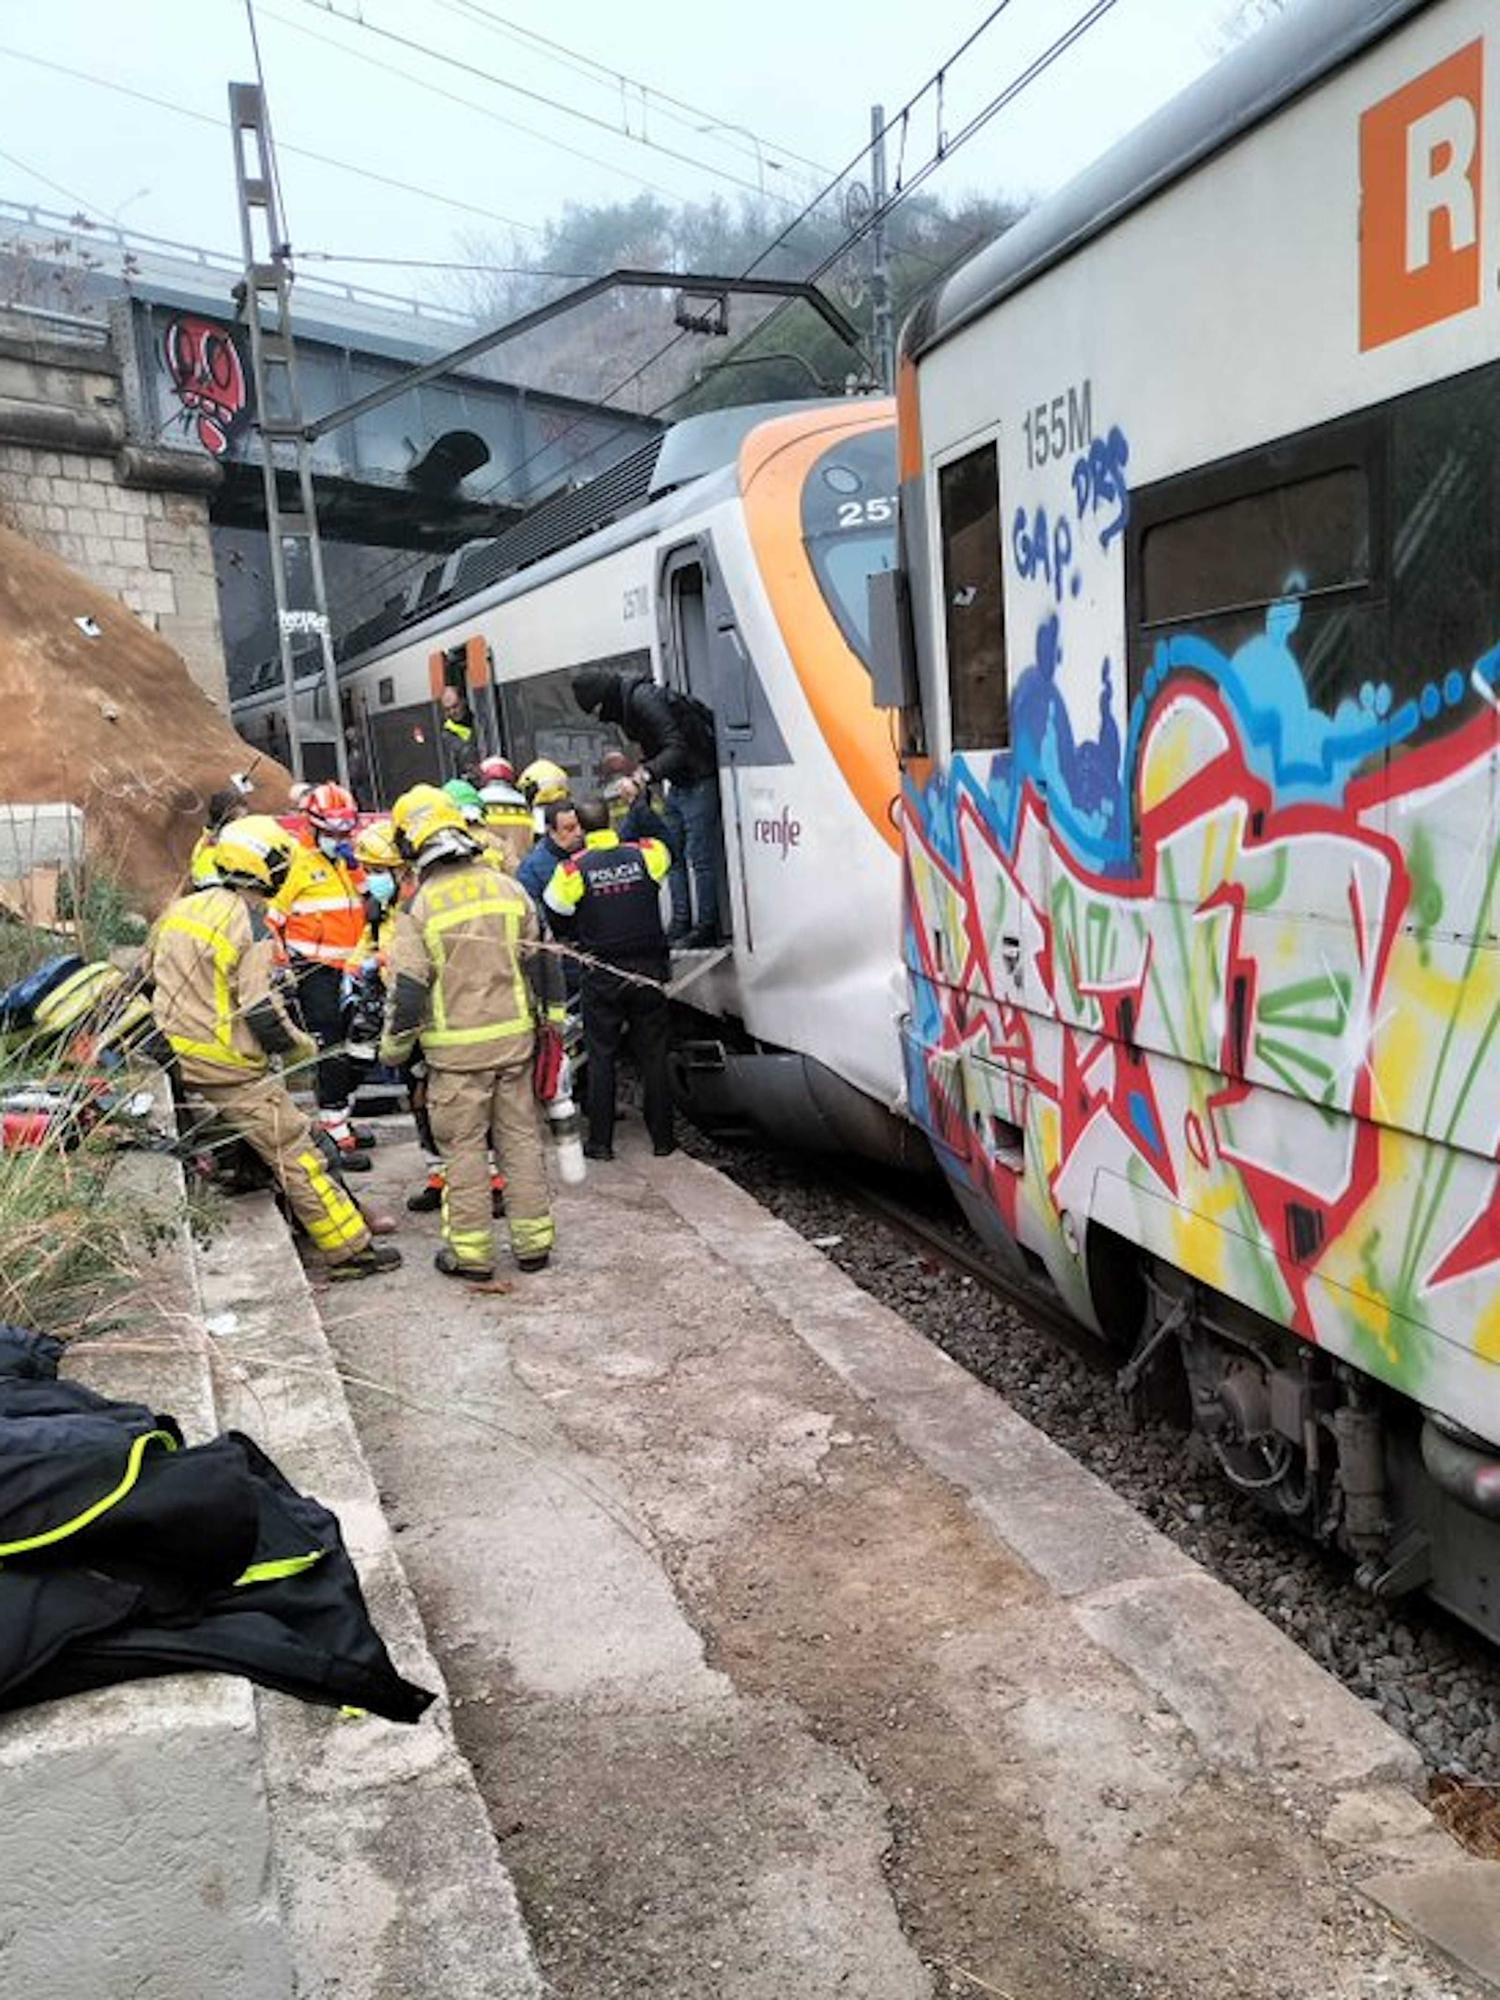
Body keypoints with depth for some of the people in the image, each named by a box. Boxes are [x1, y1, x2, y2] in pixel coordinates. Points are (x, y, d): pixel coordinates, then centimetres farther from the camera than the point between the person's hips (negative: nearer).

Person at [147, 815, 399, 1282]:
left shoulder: (180, 909, 8)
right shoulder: (252, 927, -17)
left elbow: (150, 975, 18)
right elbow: (262, 1013, -20)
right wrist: (301, 1045, -3)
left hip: (182, 1058, 8)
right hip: (232, 1069, -8)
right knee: (294, 1153, -3)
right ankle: (351, 1250, 1)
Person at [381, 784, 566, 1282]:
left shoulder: (419, 909, -10)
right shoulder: (508, 888, 2)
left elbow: (407, 991, -11)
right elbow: (541, 961, 7)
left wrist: (392, 1049, 2)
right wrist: (553, 1018, 17)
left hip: (456, 1050, -4)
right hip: (514, 1038, 4)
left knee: (464, 1147, 6)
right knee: (520, 1138, 12)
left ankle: (471, 1251, 13)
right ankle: (533, 1241, 19)